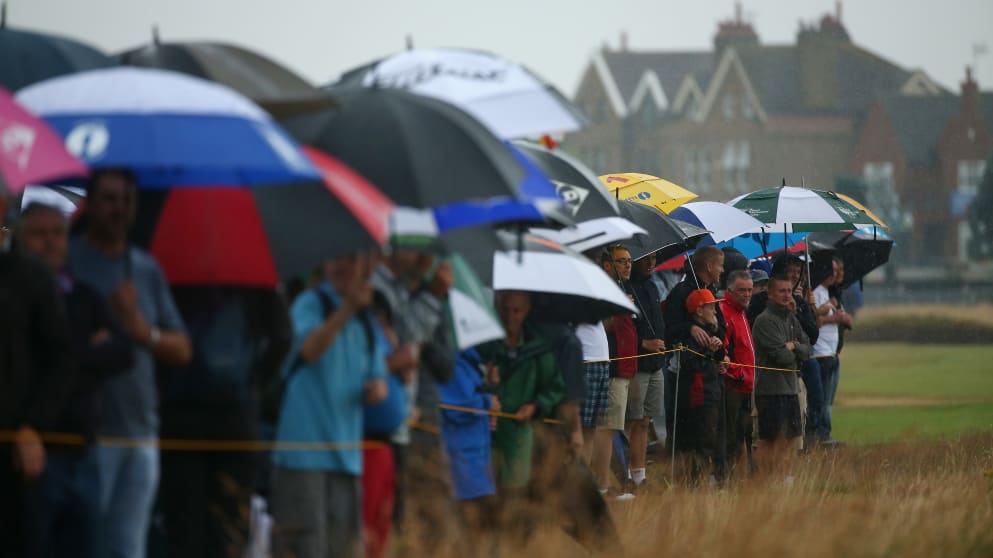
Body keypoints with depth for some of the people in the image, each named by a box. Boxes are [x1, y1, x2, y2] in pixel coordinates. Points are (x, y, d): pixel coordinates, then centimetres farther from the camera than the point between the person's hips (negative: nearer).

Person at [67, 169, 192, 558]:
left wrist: (145, 332, -6)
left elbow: (181, 350, 13)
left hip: (140, 432, 6)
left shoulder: (148, 270, 16)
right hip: (87, 432, -6)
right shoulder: (65, 261, -2)